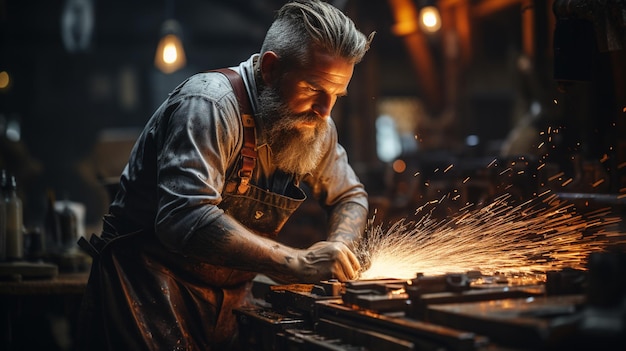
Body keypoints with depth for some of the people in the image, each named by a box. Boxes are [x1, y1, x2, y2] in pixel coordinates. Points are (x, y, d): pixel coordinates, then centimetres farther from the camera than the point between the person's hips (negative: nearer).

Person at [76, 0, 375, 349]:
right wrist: (299, 263, -36)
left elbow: (350, 196, 15)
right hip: (149, 291, -7)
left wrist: (338, 249, -8)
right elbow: (184, 219, -36)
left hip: (227, 300, 7)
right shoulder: (210, 105, -24)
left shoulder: (315, 125, 0)